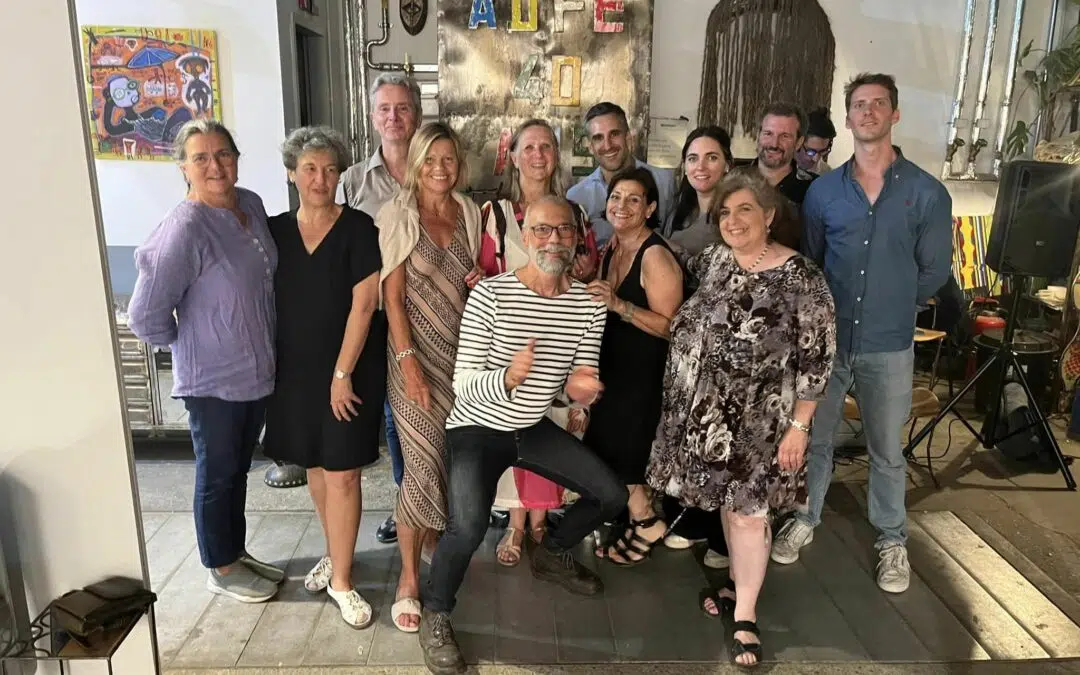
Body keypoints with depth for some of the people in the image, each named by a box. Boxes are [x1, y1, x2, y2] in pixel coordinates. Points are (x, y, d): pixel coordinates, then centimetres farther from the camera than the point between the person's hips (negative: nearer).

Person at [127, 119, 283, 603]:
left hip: (257, 369, 7)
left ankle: (236, 552, 40)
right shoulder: (185, 228, -23)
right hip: (212, 379, -7)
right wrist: (190, 344, -5)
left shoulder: (252, 204, 1)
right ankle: (221, 569, 31)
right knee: (217, 475, 11)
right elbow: (146, 317, -22)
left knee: (238, 470, 22)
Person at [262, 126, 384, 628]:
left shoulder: (358, 229, -8)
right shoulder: (275, 230, 5)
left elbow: (364, 304, -12)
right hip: (295, 369, 5)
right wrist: (268, 366, 4)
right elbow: (266, 303, 9)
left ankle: (341, 581, 12)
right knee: (315, 465, 15)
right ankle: (334, 553, 35)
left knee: (342, 473, -2)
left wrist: (343, 374, -14)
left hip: (349, 369, -4)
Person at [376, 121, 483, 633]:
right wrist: (408, 361, -16)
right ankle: (410, 578, 9)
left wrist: (479, 283, -3)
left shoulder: (469, 213, 9)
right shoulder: (398, 216, -5)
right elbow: (392, 295, -9)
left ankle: (437, 550, 31)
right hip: (417, 352, -4)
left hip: (463, 352, 5)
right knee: (425, 465, -6)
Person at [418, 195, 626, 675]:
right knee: (469, 526, -28)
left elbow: (582, 381, 1)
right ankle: (435, 617, 2)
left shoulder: (590, 303, -6)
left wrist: (580, 388, -24)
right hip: (477, 428, -5)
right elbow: (463, 383, -20)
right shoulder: (490, 294, -21)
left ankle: (551, 553, 35)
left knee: (612, 495, 5)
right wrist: (509, 377, -40)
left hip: (535, 427, 6)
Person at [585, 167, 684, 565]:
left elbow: (670, 326, -22)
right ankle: (639, 517, 33)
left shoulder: (655, 256, -19)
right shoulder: (612, 248, 6)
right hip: (613, 367, 8)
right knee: (607, 450, 15)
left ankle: (646, 522, 23)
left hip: (643, 375, -8)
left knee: (620, 455, 2)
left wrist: (618, 304, -30)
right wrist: (588, 288, -2)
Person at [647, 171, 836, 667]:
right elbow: (683, 322, 19)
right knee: (725, 502, 17)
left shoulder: (800, 277, -15)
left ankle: (745, 618, 17)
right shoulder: (711, 260, 1)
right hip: (704, 412, 5)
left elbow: (816, 359, -13)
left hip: (758, 417, -5)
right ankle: (739, 584, 38)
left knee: (748, 511, 1)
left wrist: (799, 426, -14)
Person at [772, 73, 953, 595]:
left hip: (889, 345, -1)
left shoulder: (928, 193, -4)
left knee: (886, 450, 11)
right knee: (813, 438, 14)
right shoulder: (822, 190, 1)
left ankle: (892, 540, 31)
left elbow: (934, 270, 3)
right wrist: (824, 312, 4)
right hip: (825, 337, 2)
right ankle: (805, 520, 34)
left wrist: (894, 309, 6)